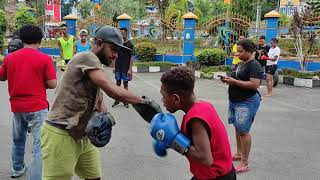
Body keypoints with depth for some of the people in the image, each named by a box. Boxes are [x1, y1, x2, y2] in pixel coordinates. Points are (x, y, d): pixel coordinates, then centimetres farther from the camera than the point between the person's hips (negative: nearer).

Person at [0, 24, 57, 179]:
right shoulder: (45, 59, -9)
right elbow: (52, 84, -10)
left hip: (17, 107, 5)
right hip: (37, 107, -5)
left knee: (18, 140, 25)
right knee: (40, 144, -3)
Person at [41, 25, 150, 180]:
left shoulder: (94, 66, 16)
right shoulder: (86, 57, -14)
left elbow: (99, 100, 11)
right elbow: (112, 90, -25)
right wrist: (144, 102, -19)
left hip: (82, 136, 10)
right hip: (61, 136, -10)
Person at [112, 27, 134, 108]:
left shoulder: (130, 44, -6)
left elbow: (132, 57, -9)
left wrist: (130, 69, -15)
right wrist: (114, 67, 10)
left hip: (126, 68, -4)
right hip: (118, 68, 4)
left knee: (125, 84, 4)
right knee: (118, 84, 8)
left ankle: (125, 101, 13)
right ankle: (117, 100, 17)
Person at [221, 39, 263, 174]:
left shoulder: (254, 65, -14)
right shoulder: (241, 64, 14)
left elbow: (254, 85, -23)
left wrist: (235, 81, -22)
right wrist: (230, 80, 2)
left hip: (247, 102, -9)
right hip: (235, 101, 9)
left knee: (243, 131, -7)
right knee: (237, 128, 17)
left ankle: (244, 163, 0)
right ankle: (239, 153, 32)